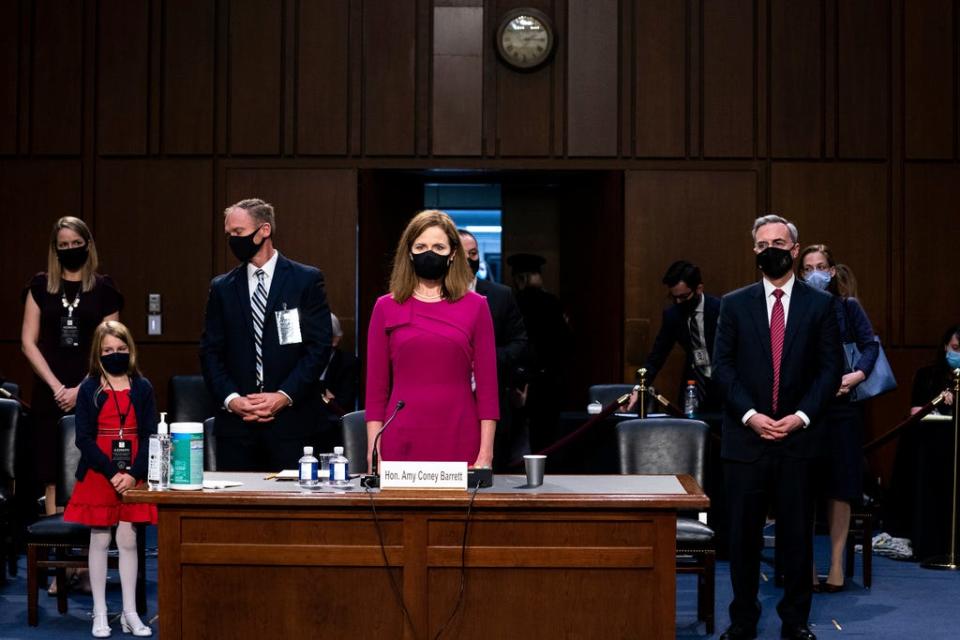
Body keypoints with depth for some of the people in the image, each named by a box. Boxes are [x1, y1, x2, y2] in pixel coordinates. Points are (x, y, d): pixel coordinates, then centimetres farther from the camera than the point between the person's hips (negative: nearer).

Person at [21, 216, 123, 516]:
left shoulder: (104, 289, 5)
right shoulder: (41, 286, 8)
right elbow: (28, 342, 4)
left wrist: (80, 390, -8)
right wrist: (56, 386, -7)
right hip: (50, 392, 1)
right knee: (53, 475, -1)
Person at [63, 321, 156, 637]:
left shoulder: (143, 388, 2)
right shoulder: (89, 389, -1)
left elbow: (149, 435, -1)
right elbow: (84, 438, -7)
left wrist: (134, 474, -14)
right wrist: (112, 473, -16)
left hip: (133, 475, 1)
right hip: (98, 474, -1)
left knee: (128, 540, 4)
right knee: (99, 540, 4)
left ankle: (130, 613, 11)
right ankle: (100, 614, 11)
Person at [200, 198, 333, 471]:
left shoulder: (307, 280, 2)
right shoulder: (222, 287, 12)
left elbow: (319, 346, -3)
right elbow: (210, 352, 9)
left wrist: (284, 396, -12)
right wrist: (231, 398, -7)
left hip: (292, 420, -3)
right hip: (236, 425, 3)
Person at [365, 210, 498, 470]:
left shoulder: (475, 306, 4)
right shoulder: (386, 308, 6)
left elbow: (486, 384, 2)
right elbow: (376, 387, 5)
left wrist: (486, 454, -4)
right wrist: (373, 453, -1)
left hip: (460, 445, 0)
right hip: (400, 445, 1)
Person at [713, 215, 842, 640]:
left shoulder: (819, 304, 4)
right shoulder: (734, 304, 6)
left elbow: (830, 369, 2)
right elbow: (722, 366, 1)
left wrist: (801, 416, -10)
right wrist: (750, 414, -10)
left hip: (797, 437, 0)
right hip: (745, 436, 0)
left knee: (797, 534, 4)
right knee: (743, 534, 4)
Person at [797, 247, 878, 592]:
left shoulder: (848, 307, 7)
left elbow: (871, 345, 0)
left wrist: (857, 375, -17)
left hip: (841, 405, 0)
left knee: (839, 486, 2)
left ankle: (836, 564, 10)